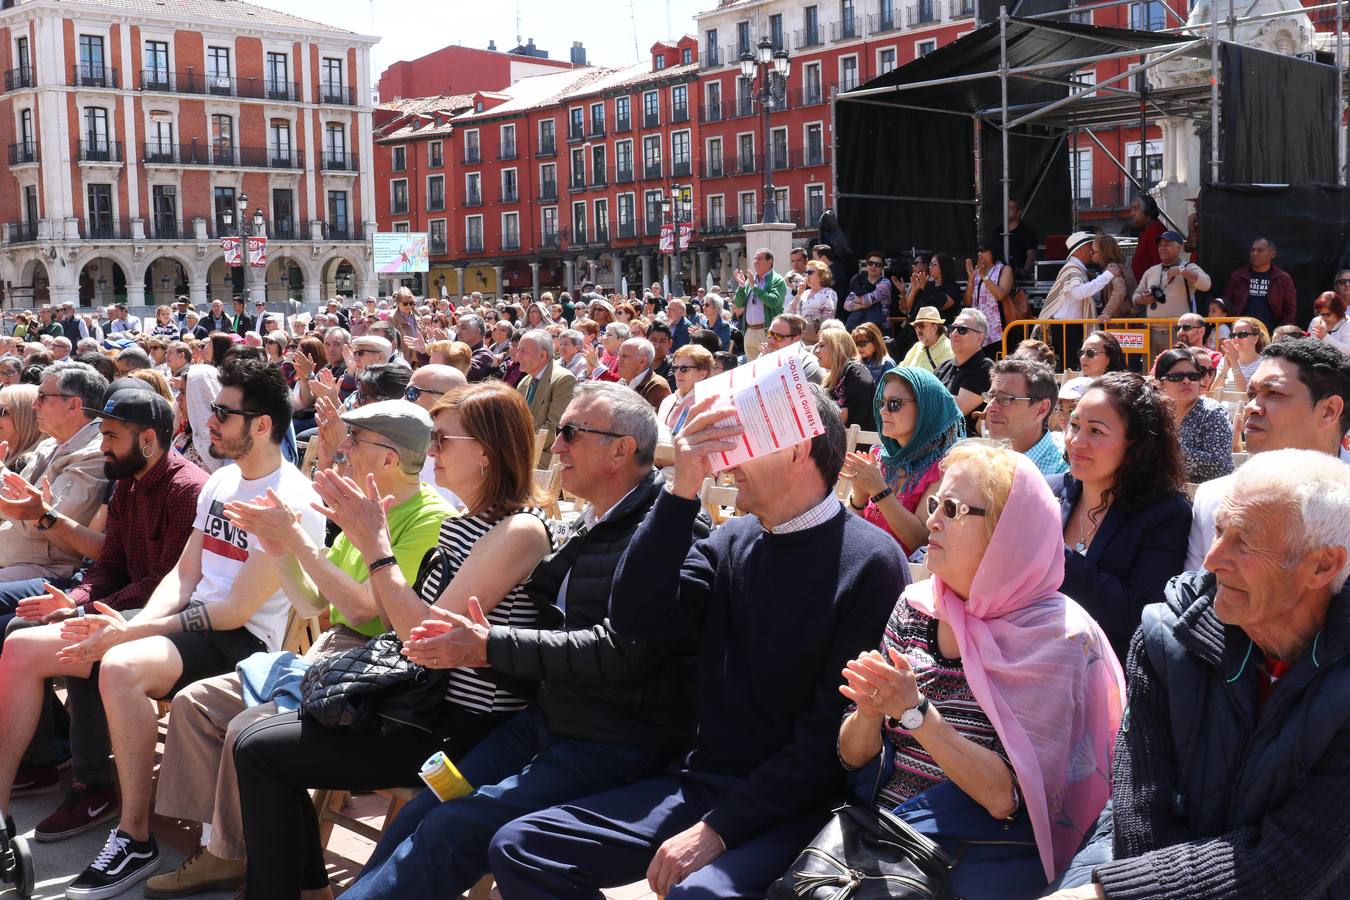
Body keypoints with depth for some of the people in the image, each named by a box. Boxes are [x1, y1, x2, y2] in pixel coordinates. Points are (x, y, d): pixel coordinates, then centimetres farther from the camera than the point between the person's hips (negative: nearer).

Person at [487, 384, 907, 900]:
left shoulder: (870, 563, -11)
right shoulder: (732, 542, 9)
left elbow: (835, 733, -15)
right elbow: (637, 619, -4)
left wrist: (718, 828, -18)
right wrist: (682, 493, -12)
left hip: (797, 801, -6)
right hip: (705, 780, 7)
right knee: (521, 848, -3)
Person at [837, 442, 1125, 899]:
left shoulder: (1056, 636, -9)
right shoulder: (914, 607, 5)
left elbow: (1012, 797, -17)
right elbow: (854, 756, 8)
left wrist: (916, 710, -23)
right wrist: (868, 714, -13)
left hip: (982, 858, -4)